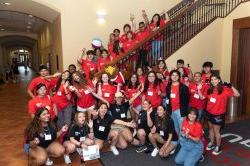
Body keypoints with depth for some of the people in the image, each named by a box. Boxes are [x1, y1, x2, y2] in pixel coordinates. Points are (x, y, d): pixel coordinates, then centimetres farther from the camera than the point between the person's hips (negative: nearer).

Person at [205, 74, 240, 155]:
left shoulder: (224, 89, -13)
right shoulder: (210, 89, 2)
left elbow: (237, 94, -15)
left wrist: (231, 86, -25)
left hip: (218, 114, -5)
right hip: (209, 112, 5)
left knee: (216, 131, 4)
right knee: (211, 129, 18)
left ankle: (218, 147, 22)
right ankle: (212, 143, 36)